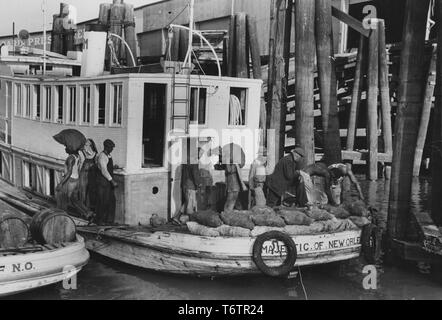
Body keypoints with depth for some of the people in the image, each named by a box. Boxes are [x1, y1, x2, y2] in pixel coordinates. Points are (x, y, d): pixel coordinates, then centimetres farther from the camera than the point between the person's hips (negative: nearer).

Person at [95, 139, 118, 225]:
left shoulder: (109, 156, 13)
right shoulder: (102, 157, -16)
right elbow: (104, 171, -22)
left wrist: (112, 181, 17)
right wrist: (112, 181, -23)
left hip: (109, 181, 9)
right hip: (103, 182, -9)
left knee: (112, 200, 10)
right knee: (102, 201, -3)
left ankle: (109, 219, 18)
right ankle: (100, 220, 6)